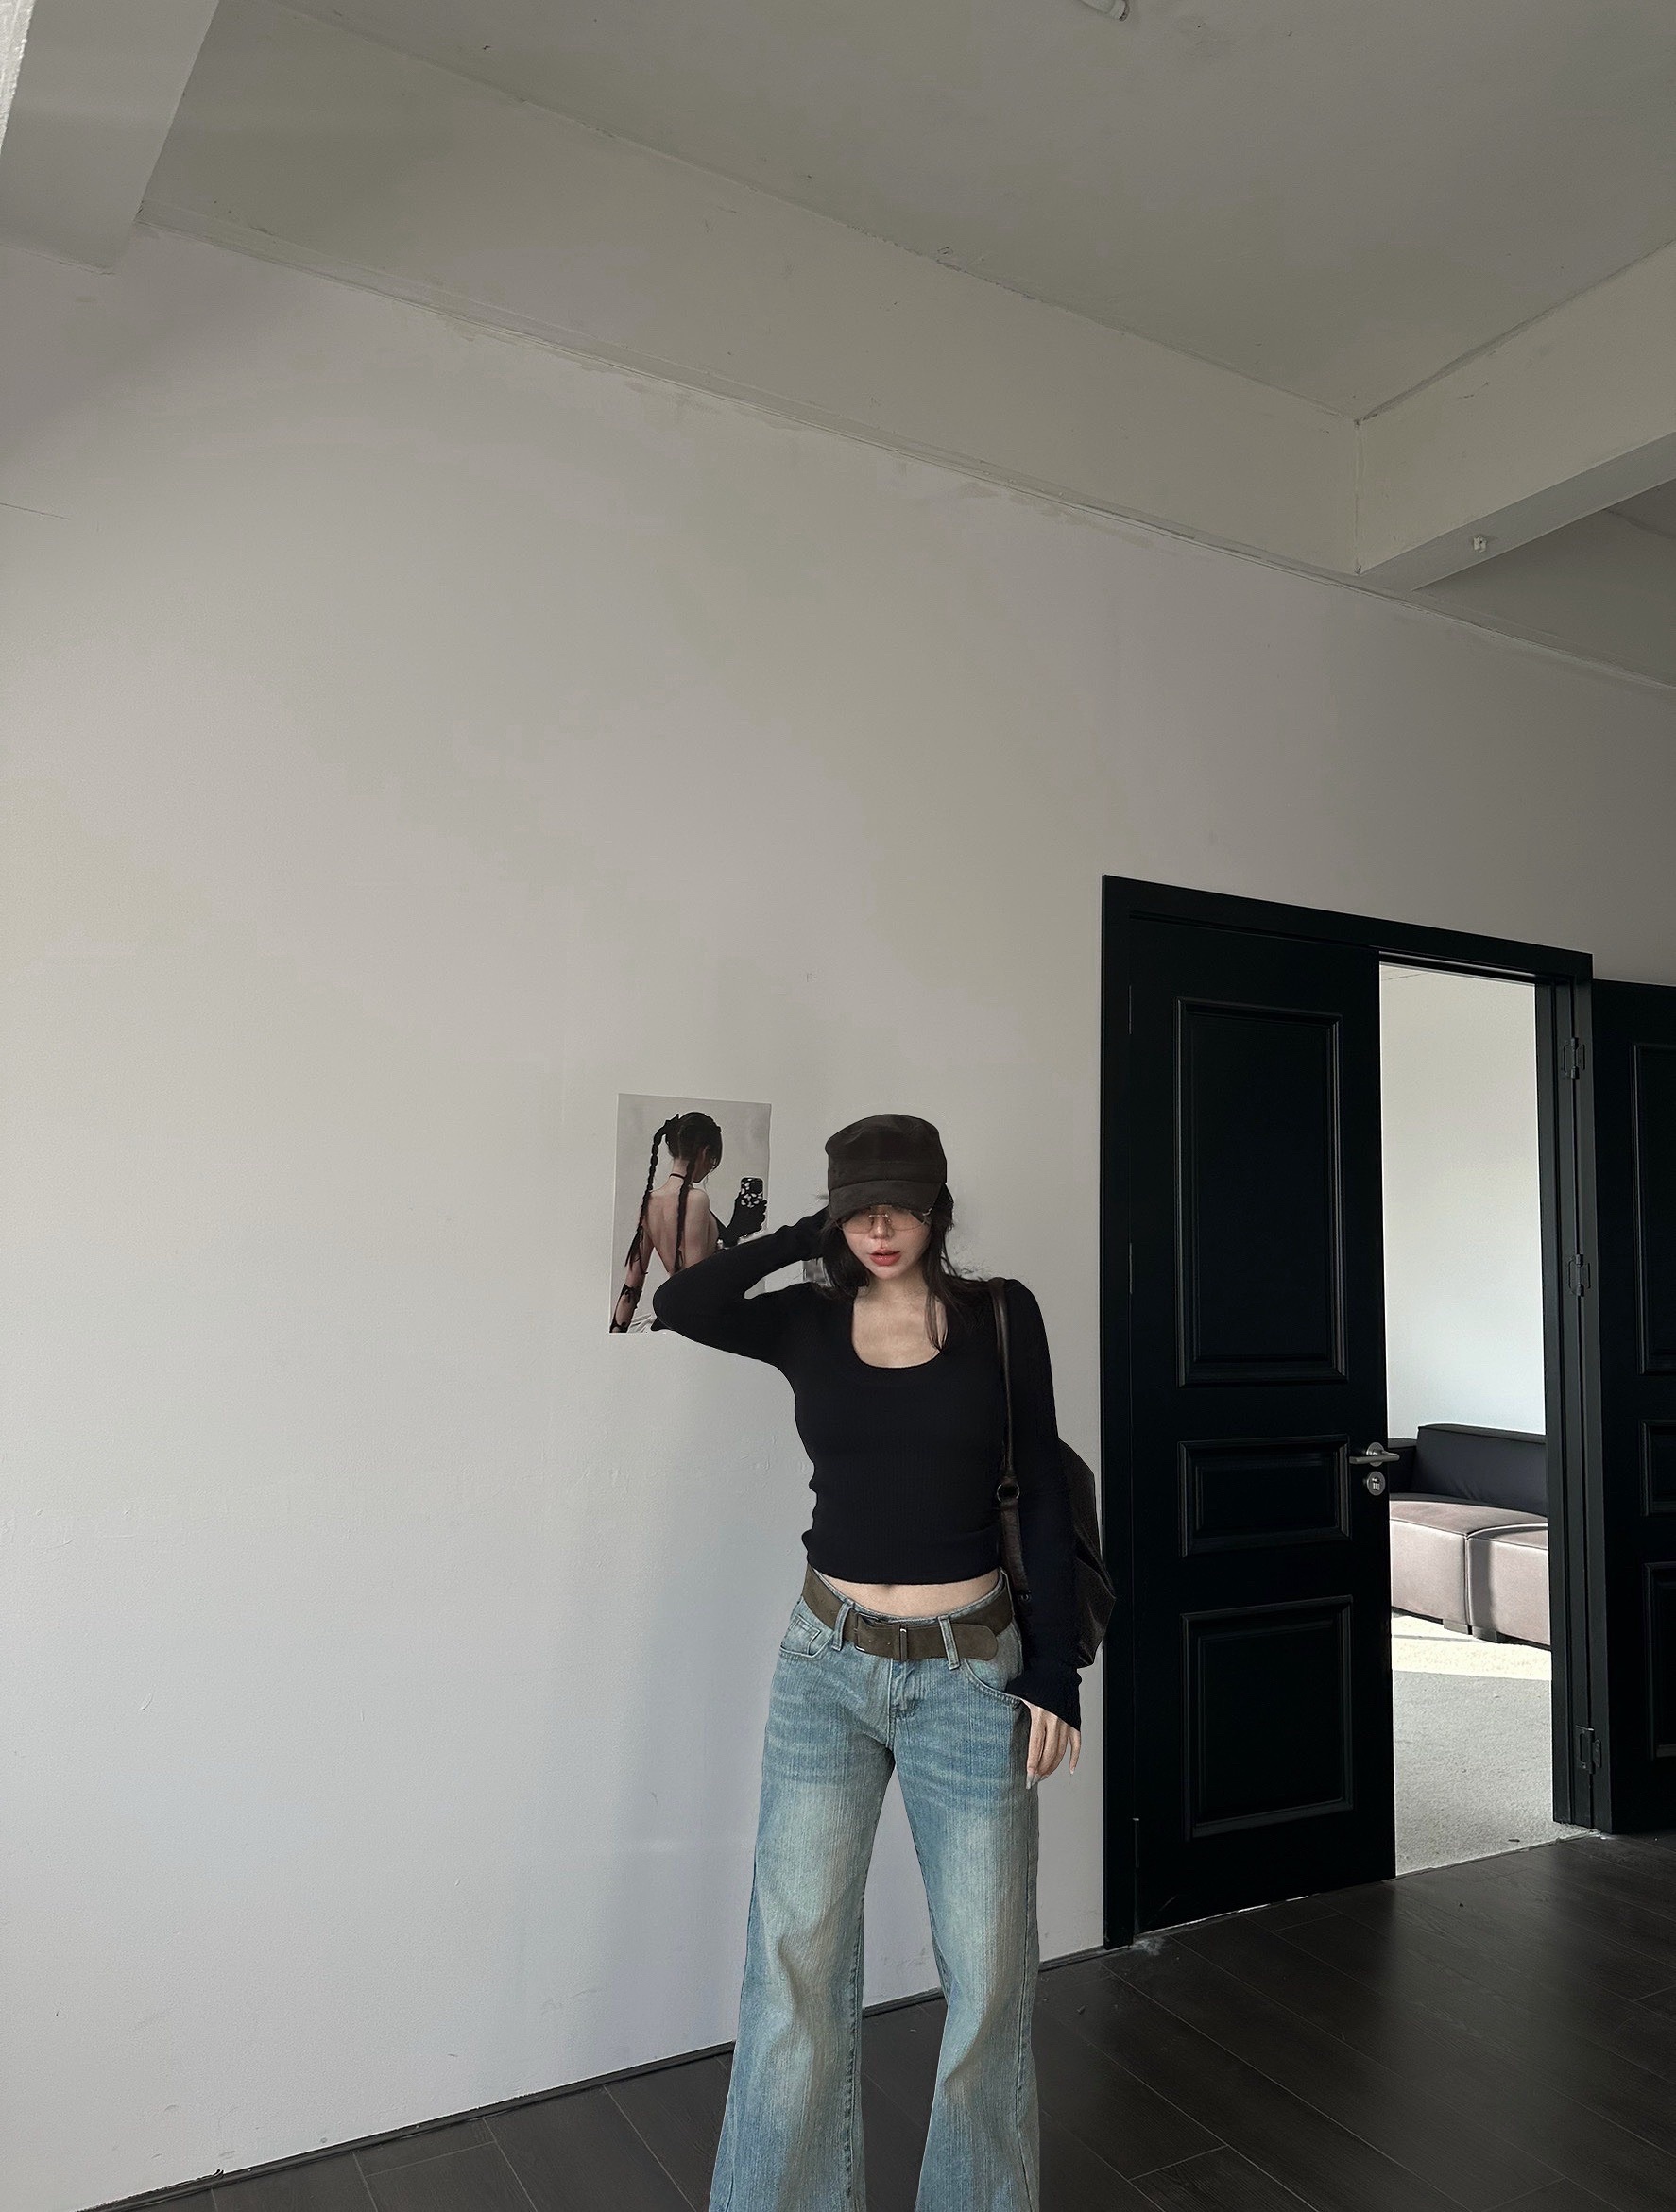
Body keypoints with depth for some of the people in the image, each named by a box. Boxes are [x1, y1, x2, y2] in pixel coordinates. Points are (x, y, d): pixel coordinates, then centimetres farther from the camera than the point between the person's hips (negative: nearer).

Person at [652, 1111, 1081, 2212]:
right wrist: (808, 1238, -11)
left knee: (988, 1969, 9)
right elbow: (678, 1305, -18)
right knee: (795, 1960, 5)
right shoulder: (808, 1324, 0)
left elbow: (1044, 1495, -2)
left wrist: (1056, 1672, -5)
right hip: (828, 1668, 1)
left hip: (972, 1675, -1)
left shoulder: (1001, 1317, -3)